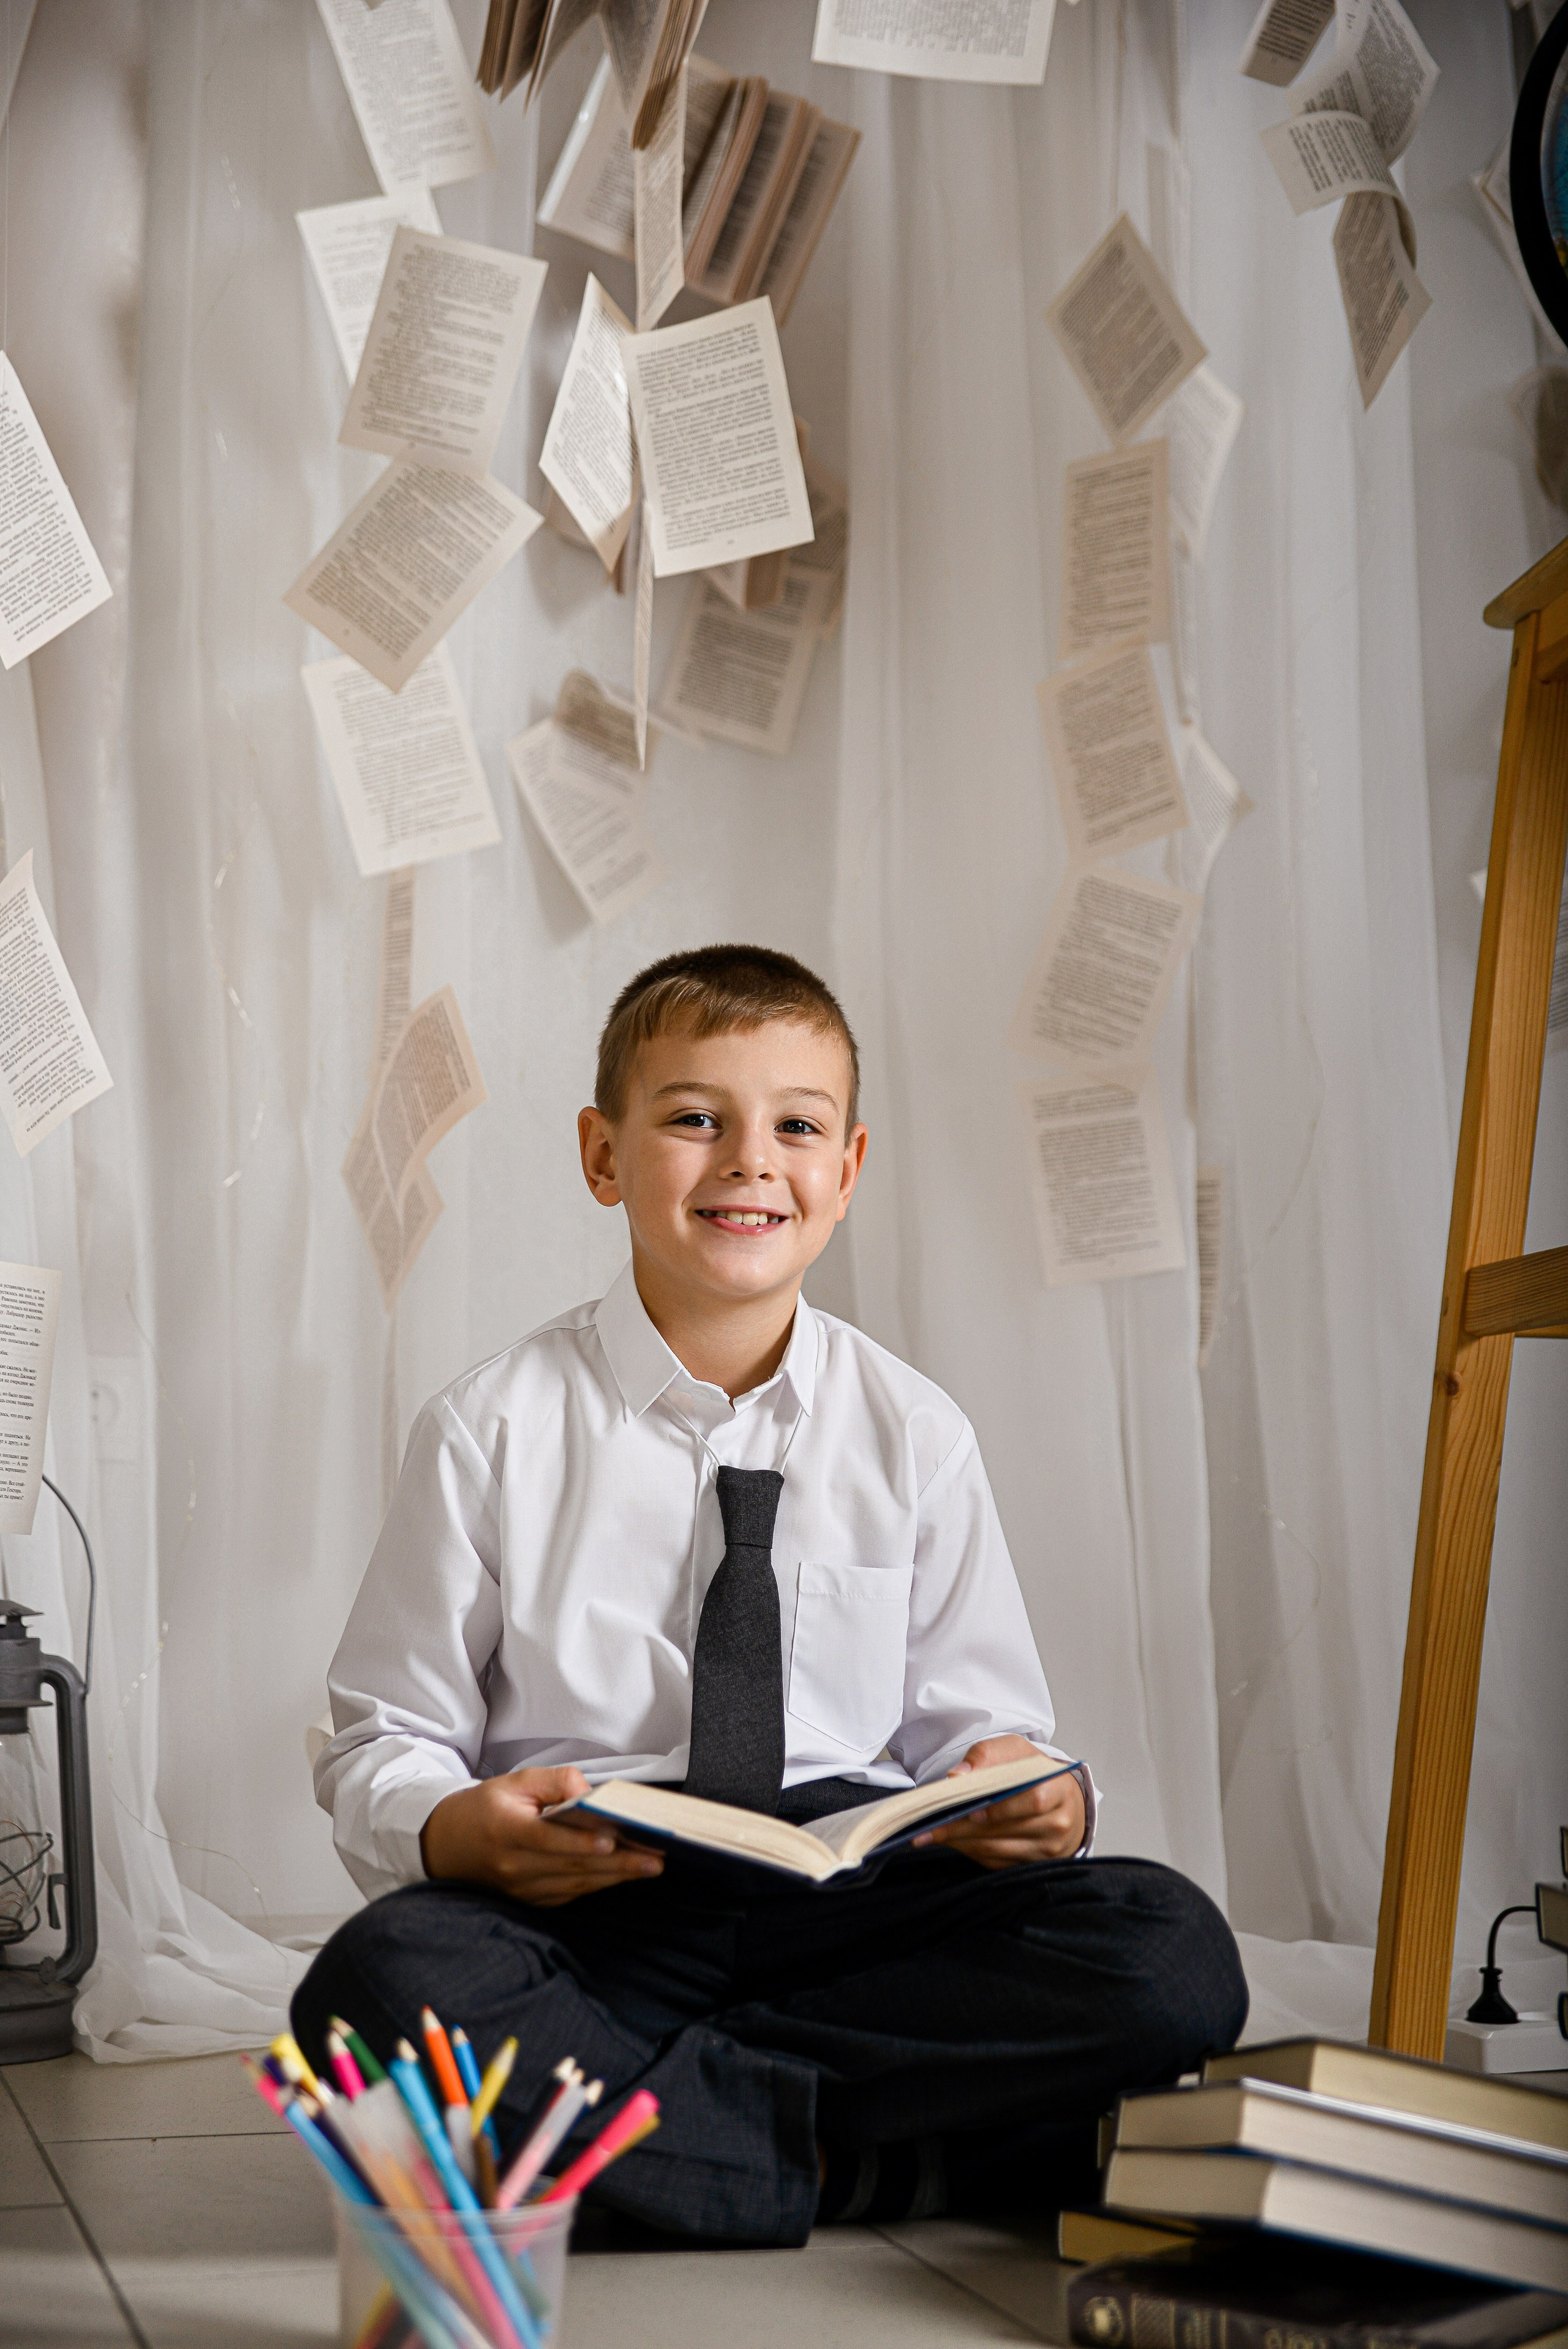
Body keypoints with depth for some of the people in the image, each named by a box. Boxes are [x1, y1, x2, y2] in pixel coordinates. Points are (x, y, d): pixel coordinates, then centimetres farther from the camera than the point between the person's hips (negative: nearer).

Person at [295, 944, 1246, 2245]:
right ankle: (864, 2159, -20)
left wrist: (1034, 1802, -13)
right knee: (382, 1981, -34)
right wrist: (463, 1829, -19)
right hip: (583, 1916, -2)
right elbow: (383, 1744, 4)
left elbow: (974, 1731, 11)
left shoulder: (915, 1437, 9)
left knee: (1171, 1953, -24)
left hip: (855, 1908, 2)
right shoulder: (493, 1432, 3)